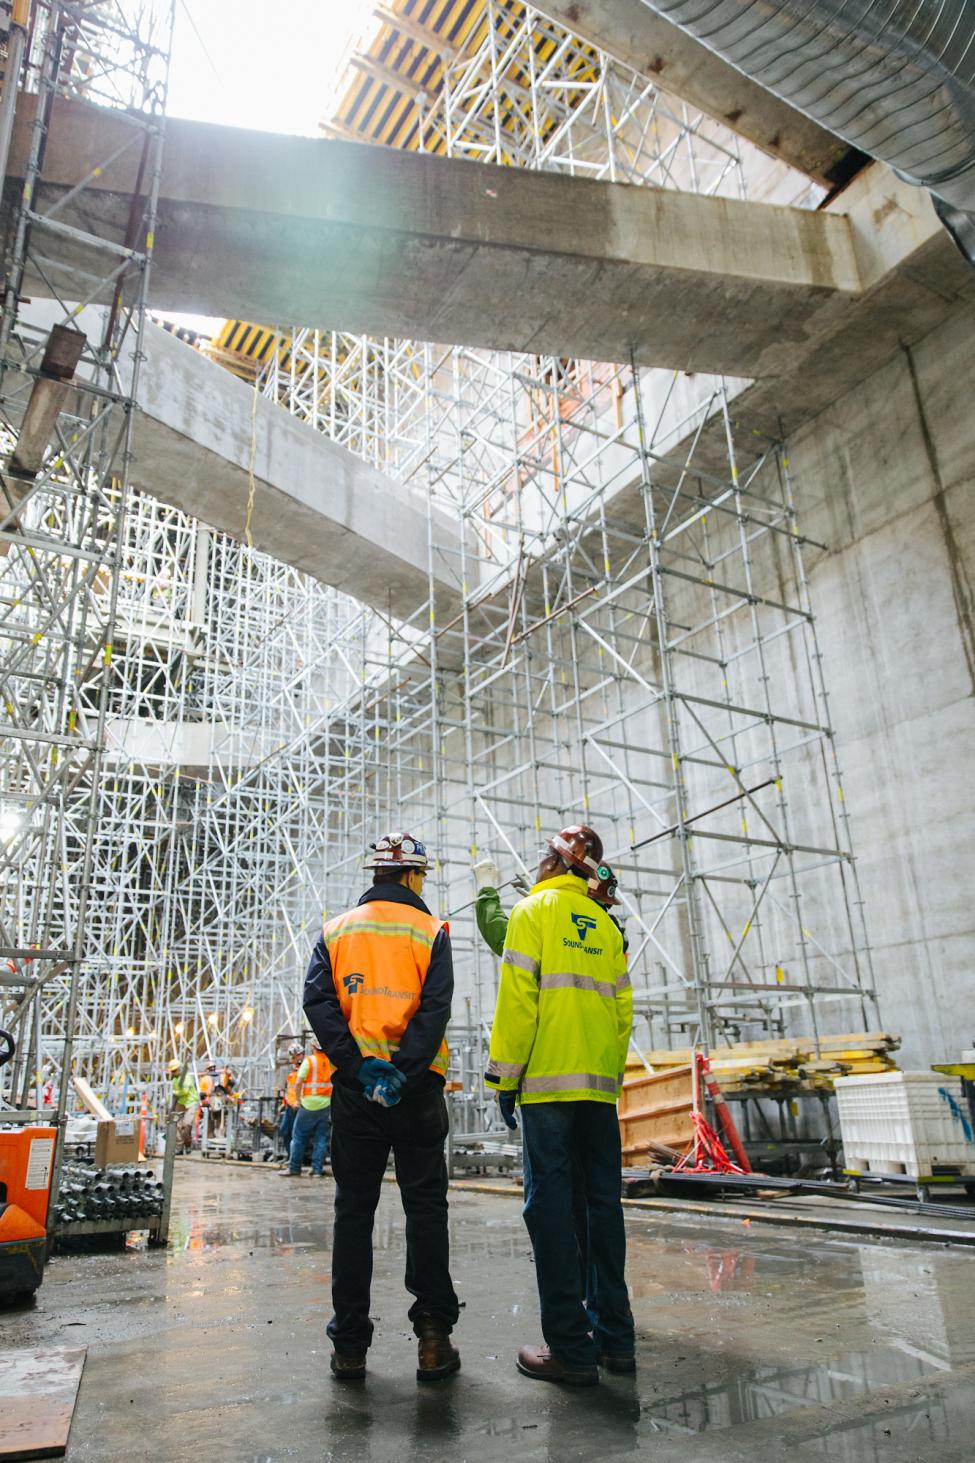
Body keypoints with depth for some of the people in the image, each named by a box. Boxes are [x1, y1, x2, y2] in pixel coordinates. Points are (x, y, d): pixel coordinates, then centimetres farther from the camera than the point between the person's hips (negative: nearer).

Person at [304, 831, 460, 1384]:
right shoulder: (430, 929, 1)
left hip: (355, 1089, 2)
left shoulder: (337, 930, 8)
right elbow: (435, 1006, -13)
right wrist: (403, 1068, -17)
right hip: (416, 1088, -2)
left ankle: (350, 1346, 14)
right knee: (426, 1208, 7)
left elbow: (318, 1000, -5)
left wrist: (357, 1065, -11)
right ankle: (434, 1336, 6)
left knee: (354, 1211, 9)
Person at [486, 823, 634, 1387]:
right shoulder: (605, 923, 14)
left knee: (551, 1203, -1)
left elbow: (517, 999, -9)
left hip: (548, 1079, -6)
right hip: (600, 1084, 6)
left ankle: (571, 1348, 1)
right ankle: (614, 1337, 19)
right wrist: (612, 1075, 17)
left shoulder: (533, 910, -1)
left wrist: (505, 1076, -4)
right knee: (603, 1202, 11)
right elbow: (622, 1007, 11)